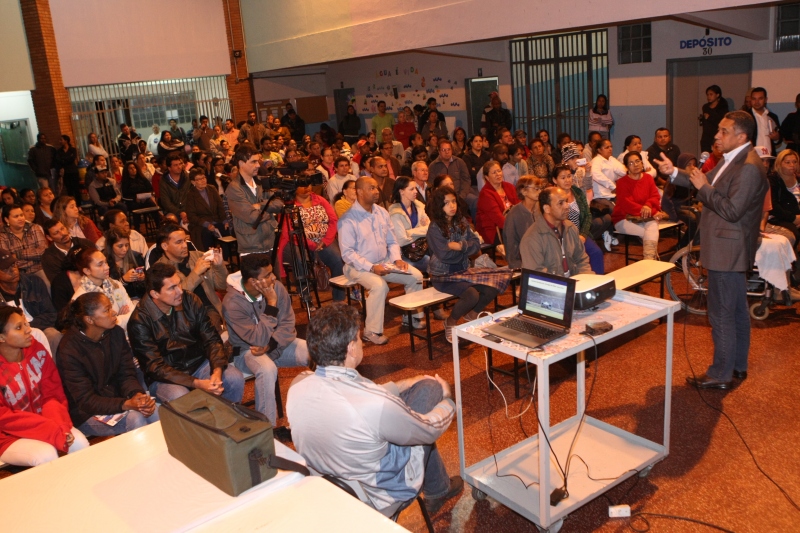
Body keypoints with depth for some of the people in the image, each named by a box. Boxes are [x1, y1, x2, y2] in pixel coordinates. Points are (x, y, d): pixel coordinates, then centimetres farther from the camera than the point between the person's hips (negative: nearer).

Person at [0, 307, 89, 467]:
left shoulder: (37, 350, -4)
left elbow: (53, 395, -1)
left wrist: (59, 426, -21)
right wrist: (53, 432, -26)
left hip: (41, 423, 4)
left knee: (80, 442, -19)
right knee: (47, 455, -28)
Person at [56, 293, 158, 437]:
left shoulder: (116, 333, -2)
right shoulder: (69, 351, -20)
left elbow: (127, 374, 1)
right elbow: (86, 401, -20)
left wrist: (138, 394, -22)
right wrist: (126, 405, -34)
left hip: (116, 397, 5)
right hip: (87, 414, -5)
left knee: (154, 411, -23)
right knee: (135, 418, -29)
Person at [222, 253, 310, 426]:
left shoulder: (276, 287, -12)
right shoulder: (232, 303, -26)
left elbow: (288, 325, -9)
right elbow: (259, 339, -28)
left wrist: (269, 345, -25)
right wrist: (271, 302, -29)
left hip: (278, 344, 5)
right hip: (246, 350, -4)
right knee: (267, 369, -38)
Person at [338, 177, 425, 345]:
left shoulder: (382, 212, 6)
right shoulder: (348, 220, -15)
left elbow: (392, 241, 12)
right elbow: (347, 253, -19)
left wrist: (396, 259, -8)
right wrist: (371, 268, -27)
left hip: (384, 262, 7)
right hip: (359, 266, -7)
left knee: (416, 276, -6)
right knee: (379, 286, -34)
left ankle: (411, 317, 12)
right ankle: (372, 331, -19)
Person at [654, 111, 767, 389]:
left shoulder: (749, 168, -22)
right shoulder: (732, 159, 10)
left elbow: (732, 211, -26)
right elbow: (706, 183, 11)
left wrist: (704, 188, -17)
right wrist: (673, 173, 2)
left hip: (728, 251, -10)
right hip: (730, 250, 10)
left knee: (721, 313, -1)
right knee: (737, 309, 19)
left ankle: (721, 374, 11)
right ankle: (738, 365, 33)